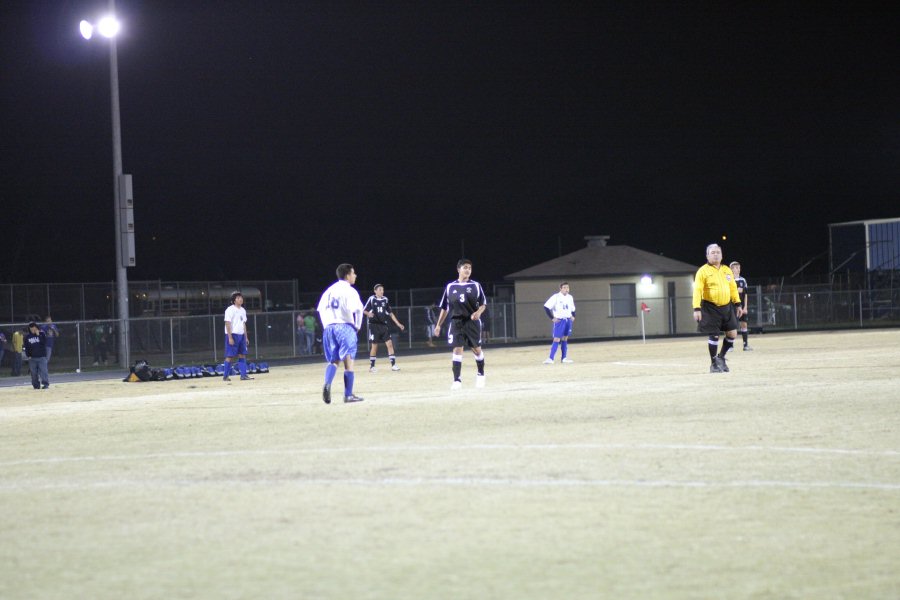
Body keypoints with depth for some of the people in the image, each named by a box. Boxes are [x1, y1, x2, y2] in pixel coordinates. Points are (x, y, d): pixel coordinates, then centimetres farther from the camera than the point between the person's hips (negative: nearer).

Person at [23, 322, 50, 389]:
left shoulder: (41, 334, 2)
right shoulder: (27, 337, 7)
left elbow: (44, 342, -11)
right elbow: (26, 347, 10)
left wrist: (38, 335, -13)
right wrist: (28, 355, 0)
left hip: (42, 356, -3)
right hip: (32, 358, 3)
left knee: (43, 371, -10)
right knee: (34, 372, 4)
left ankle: (45, 384, -7)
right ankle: (36, 385, 13)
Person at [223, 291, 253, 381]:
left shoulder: (243, 310, 14)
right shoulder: (230, 310, -10)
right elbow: (227, 324, -15)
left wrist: (246, 337, 16)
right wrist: (230, 337, -20)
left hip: (241, 335, 8)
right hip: (233, 335, -8)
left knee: (242, 355, 5)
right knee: (230, 356, -6)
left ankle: (243, 375, 7)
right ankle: (225, 376, -2)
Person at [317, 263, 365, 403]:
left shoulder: (330, 290, 12)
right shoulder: (349, 291, -6)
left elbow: (321, 309, 11)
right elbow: (358, 310, -16)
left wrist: (327, 326, 15)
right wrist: (357, 326, -2)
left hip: (329, 327, 5)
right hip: (345, 327, -5)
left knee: (333, 361, 11)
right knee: (348, 361, 1)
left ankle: (327, 384, -16)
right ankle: (348, 395, 1)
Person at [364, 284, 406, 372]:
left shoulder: (385, 300, 8)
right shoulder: (371, 299, -4)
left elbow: (390, 313, 14)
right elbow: (364, 310, -3)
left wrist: (398, 324, 11)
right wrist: (368, 313, -26)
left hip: (383, 325, 4)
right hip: (374, 325, -4)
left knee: (389, 344, -5)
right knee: (374, 345, 0)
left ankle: (393, 365, -4)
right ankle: (372, 366, 11)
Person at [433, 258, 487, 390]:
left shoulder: (475, 286, 1)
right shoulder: (450, 287, 5)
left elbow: (483, 304, 5)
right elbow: (444, 308, 12)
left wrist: (478, 312, -16)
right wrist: (438, 325, 9)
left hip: (472, 322, 0)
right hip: (456, 322, 0)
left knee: (476, 349, 7)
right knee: (457, 349, -8)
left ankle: (481, 374, 30)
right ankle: (457, 380, -9)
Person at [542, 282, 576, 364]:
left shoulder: (570, 297, 8)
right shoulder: (556, 297, -11)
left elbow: (572, 309, 24)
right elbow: (546, 307, -12)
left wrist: (573, 316, 8)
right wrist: (552, 318, -14)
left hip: (568, 320, 6)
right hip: (559, 320, -6)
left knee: (565, 339, 10)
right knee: (556, 340, -11)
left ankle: (564, 358, 16)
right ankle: (551, 358, -13)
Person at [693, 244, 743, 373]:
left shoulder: (727, 270, 10)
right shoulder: (703, 271, -8)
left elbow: (733, 288, 17)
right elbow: (697, 290, -13)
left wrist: (737, 304, 12)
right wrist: (697, 309, -21)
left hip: (727, 307, 5)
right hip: (711, 308, -5)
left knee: (732, 333, 3)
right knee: (714, 335, -3)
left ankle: (721, 357, 23)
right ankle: (714, 364, 11)